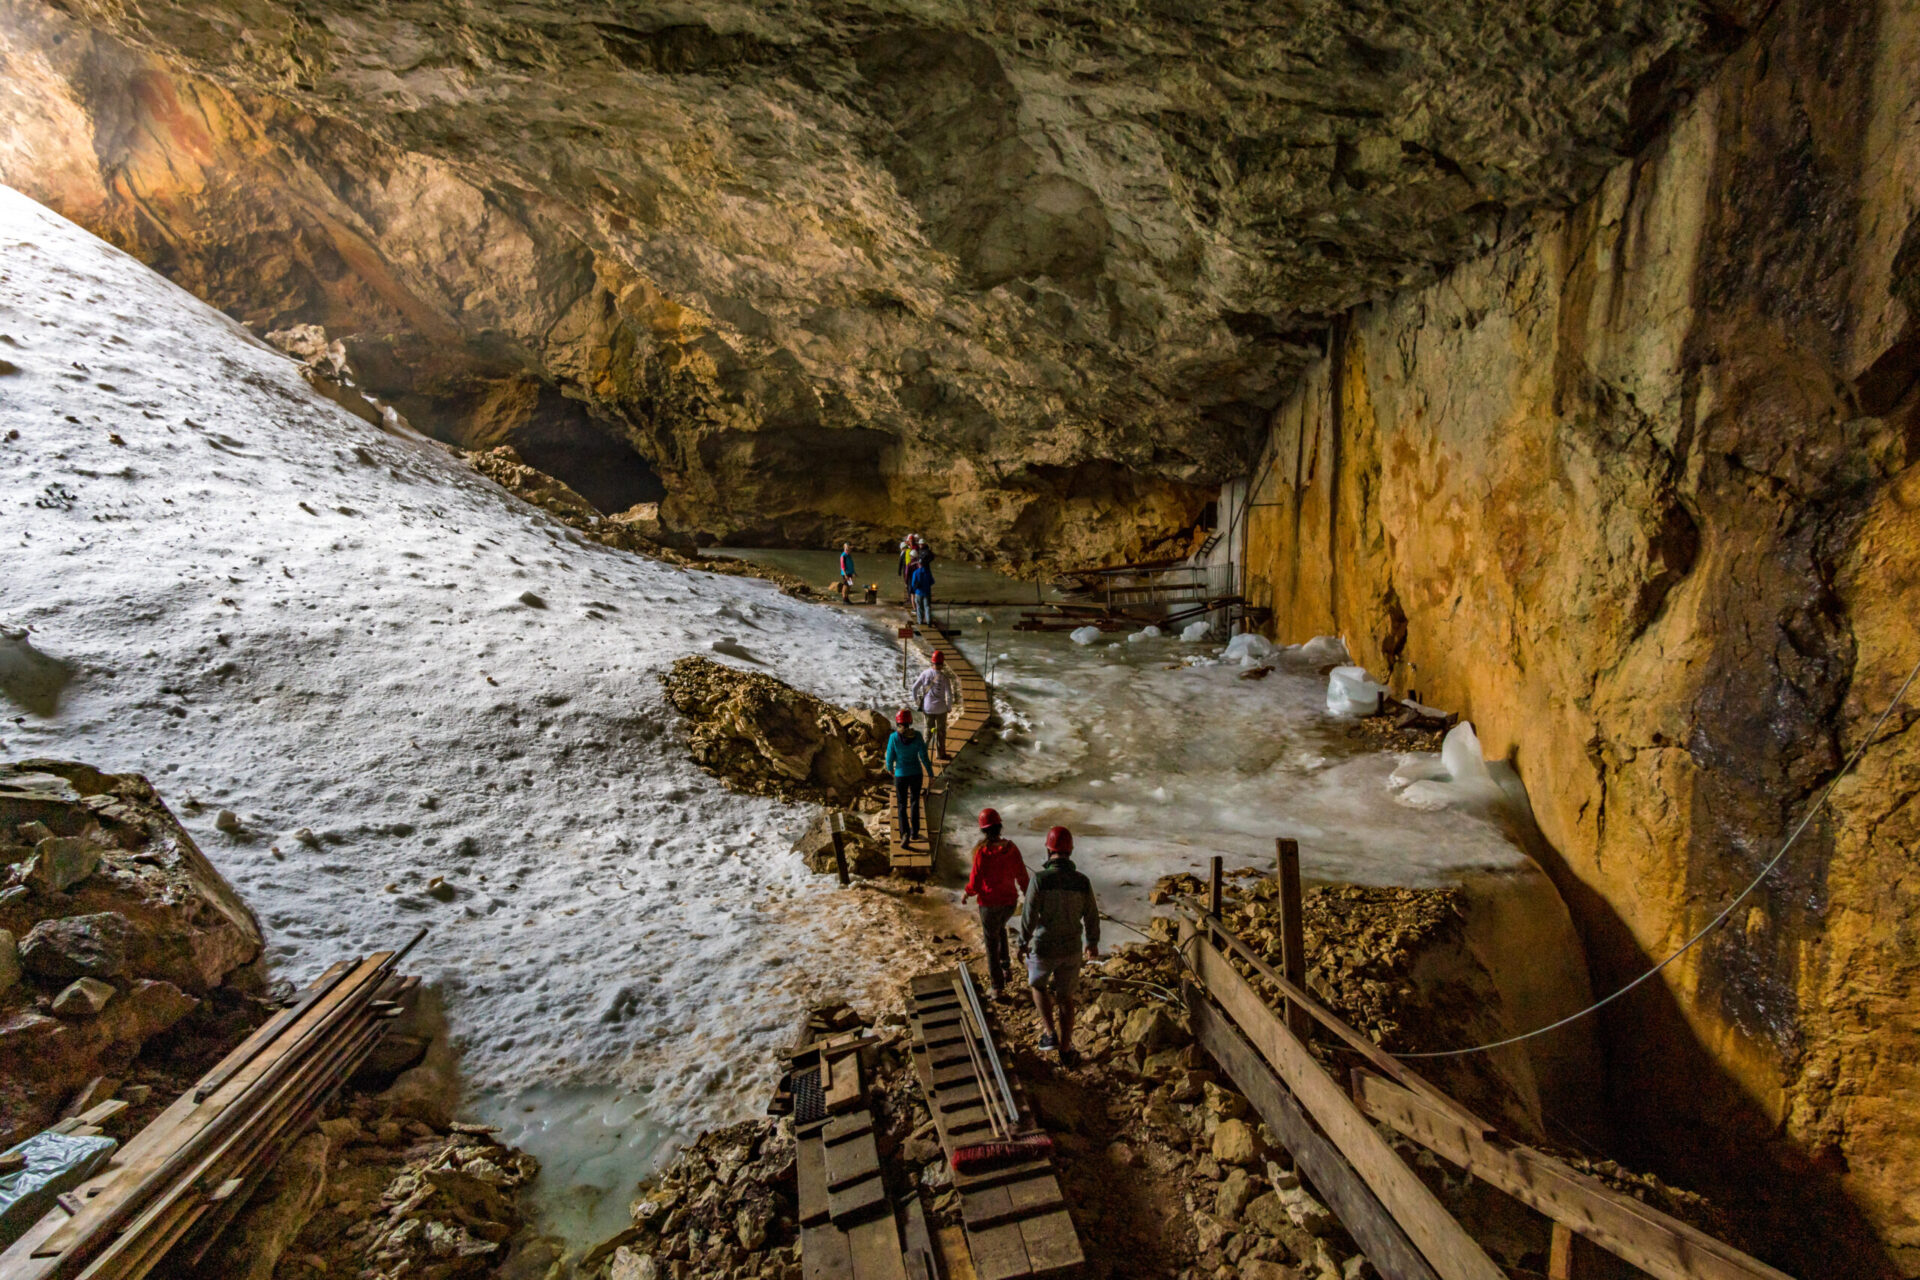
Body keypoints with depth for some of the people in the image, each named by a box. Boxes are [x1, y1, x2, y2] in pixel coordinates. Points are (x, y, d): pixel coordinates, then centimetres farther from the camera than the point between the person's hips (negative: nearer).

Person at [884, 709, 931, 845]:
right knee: (914, 803, 22)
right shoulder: (917, 736, -13)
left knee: (901, 805, 11)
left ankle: (905, 833, -8)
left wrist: (889, 768, 17)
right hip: (916, 773, 1)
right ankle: (914, 833, 27)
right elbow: (924, 757, -9)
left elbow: (890, 757, -5)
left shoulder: (893, 737, -16)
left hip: (901, 774, -1)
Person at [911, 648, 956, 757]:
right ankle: (940, 753, 25)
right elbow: (949, 694, -17)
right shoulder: (945, 677, -19)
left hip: (927, 707, 2)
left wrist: (915, 699, 11)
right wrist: (949, 707, -1)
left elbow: (914, 687, -5)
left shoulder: (925, 673, -11)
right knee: (941, 731, 15)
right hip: (940, 708, -2)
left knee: (928, 729, 21)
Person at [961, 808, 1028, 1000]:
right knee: (1000, 929, 34)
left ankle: (997, 987, 20)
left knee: (991, 944, 11)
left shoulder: (982, 852, -22)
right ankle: (1004, 966, 33)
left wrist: (966, 894, 3)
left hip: (990, 903, -5)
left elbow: (975, 882, -18)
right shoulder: (1011, 848, -9)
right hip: (1010, 901, 5)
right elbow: (1022, 876, 0)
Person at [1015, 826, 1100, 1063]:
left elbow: (1029, 916, -21)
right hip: (1071, 949, 2)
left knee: (1037, 984, 29)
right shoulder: (1083, 882, -12)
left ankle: (1049, 1033, 20)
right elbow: (1091, 917, -1)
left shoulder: (1039, 878, -24)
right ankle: (1065, 1051, 30)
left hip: (1043, 948, -2)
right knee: (1064, 997, 22)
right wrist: (1093, 943, 18)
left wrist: (1023, 943, -4)